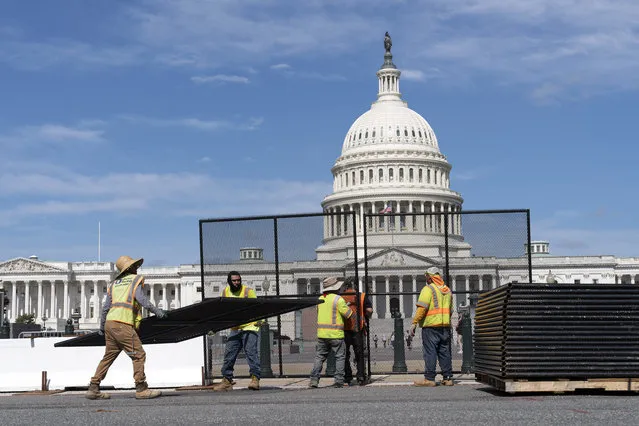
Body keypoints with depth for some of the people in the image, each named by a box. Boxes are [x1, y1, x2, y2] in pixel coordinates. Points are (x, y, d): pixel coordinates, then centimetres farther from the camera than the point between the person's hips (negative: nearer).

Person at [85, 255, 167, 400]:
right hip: (123, 324, -7)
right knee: (138, 355, -5)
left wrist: (101, 327, 27)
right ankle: (141, 389, -8)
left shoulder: (114, 283, 23)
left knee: (109, 356, 13)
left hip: (110, 323, 7)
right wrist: (156, 310, -10)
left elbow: (106, 307, 20)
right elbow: (141, 298, -11)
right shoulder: (136, 279, 6)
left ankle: (93, 389, 11)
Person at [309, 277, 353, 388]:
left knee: (319, 356, 10)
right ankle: (339, 380, 2)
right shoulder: (338, 299, -10)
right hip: (335, 334, -5)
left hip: (322, 333, 5)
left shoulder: (320, 299, 10)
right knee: (340, 357, 6)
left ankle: (314, 379, 0)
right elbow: (349, 314, -6)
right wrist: (347, 306, 17)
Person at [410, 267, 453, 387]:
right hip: (445, 326, 7)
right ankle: (448, 378, 10)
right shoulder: (447, 290, 15)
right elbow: (450, 309, 20)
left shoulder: (428, 289, -8)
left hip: (430, 325, -7)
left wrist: (414, 323, -14)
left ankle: (429, 379, -7)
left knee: (430, 352, -5)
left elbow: (421, 308, -16)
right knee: (445, 352, 9)